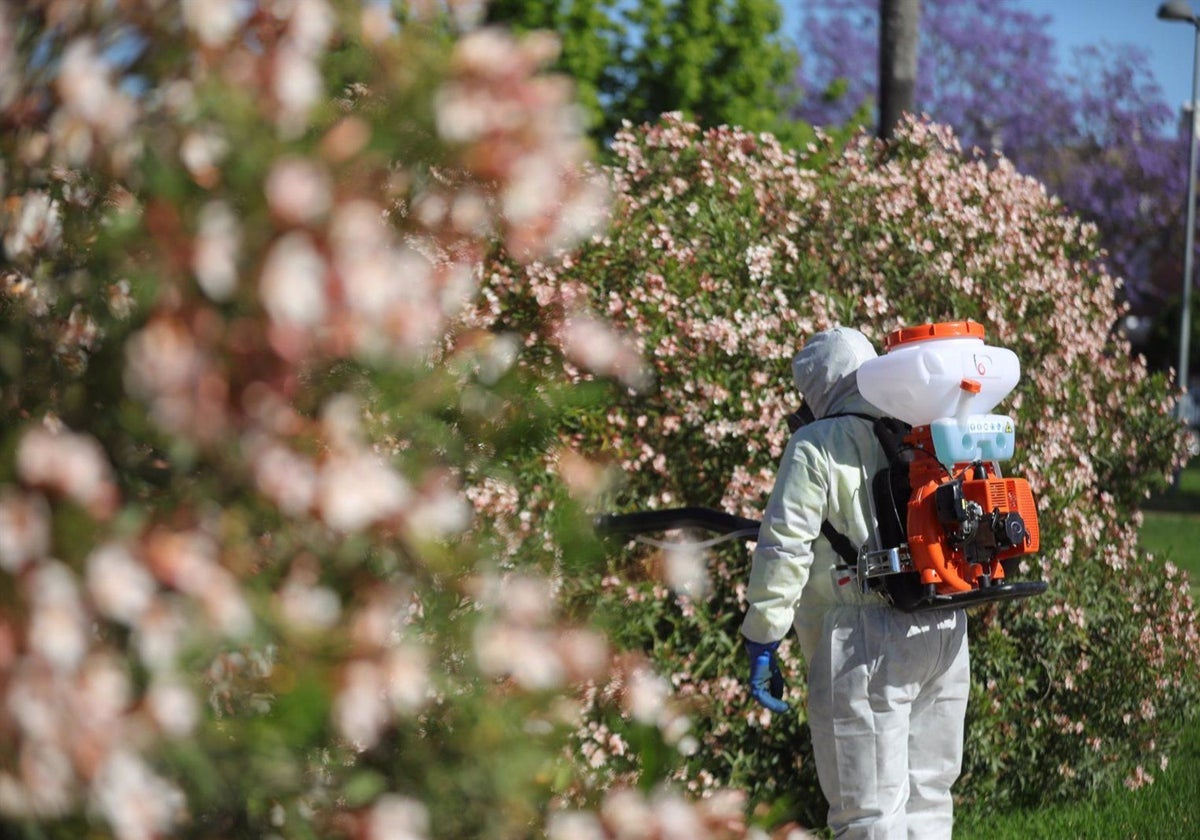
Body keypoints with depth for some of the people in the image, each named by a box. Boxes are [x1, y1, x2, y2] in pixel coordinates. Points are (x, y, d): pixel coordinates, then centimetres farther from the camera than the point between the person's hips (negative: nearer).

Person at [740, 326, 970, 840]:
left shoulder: (818, 446, -5)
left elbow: (785, 547, -10)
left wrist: (763, 643, -8)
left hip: (866, 644, -7)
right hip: (946, 639, 7)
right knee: (927, 799, 15)